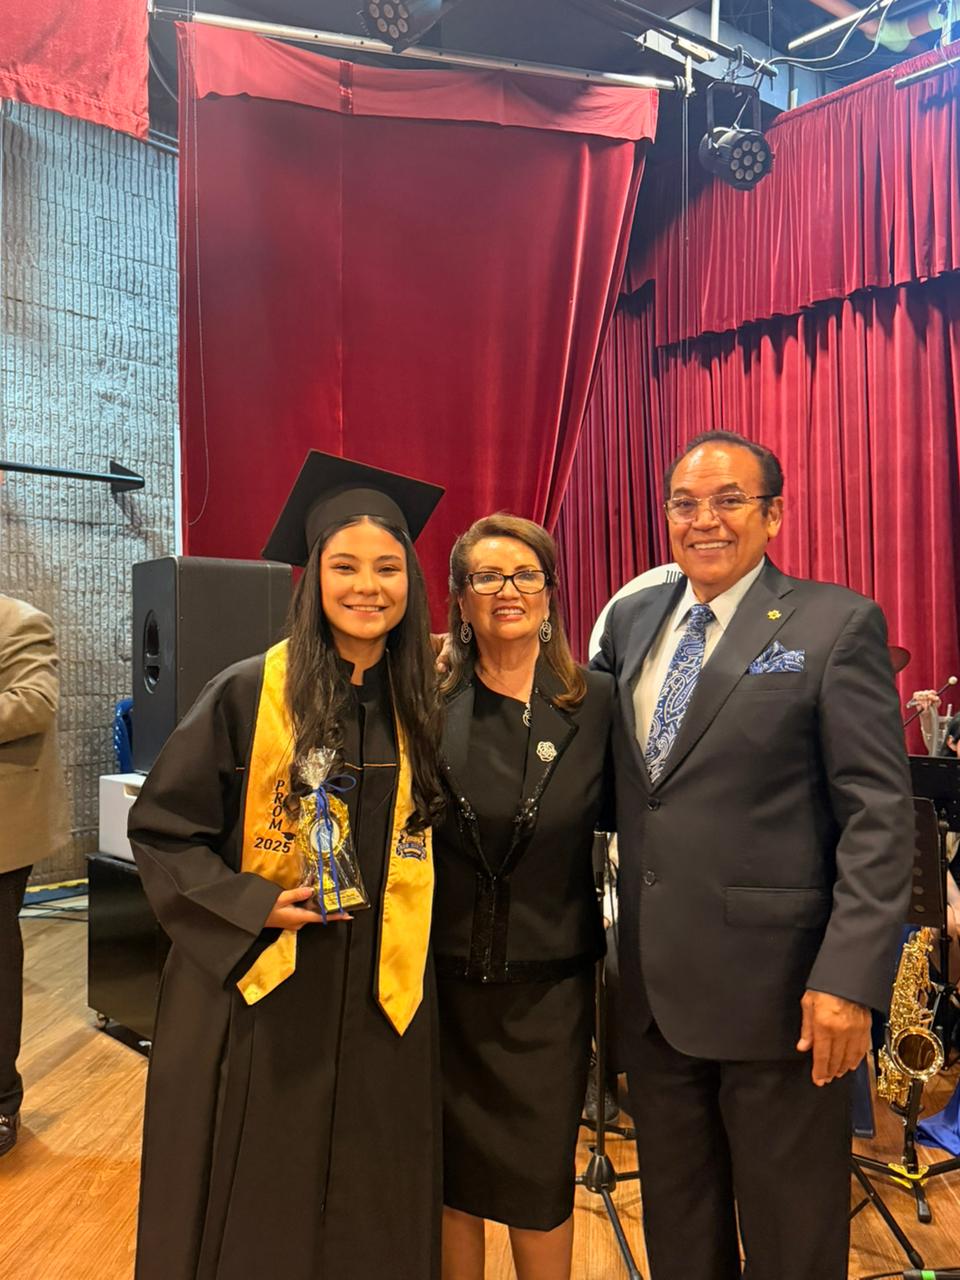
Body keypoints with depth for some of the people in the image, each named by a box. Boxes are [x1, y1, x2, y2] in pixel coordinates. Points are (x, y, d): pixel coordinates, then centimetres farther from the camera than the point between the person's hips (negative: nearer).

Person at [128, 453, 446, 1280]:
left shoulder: (422, 706, 2)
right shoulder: (247, 694, -9)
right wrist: (253, 905, -16)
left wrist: (409, 933, 2)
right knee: (255, 1212, 13)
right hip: (259, 992, -3)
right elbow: (161, 830, -6)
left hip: (382, 998, 3)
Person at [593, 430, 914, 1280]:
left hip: (778, 985, -4)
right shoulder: (632, 620, 7)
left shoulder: (837, 625, -8)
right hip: (655, 984, 5)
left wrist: (852, 979, -17)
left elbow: (881, 814, -12)